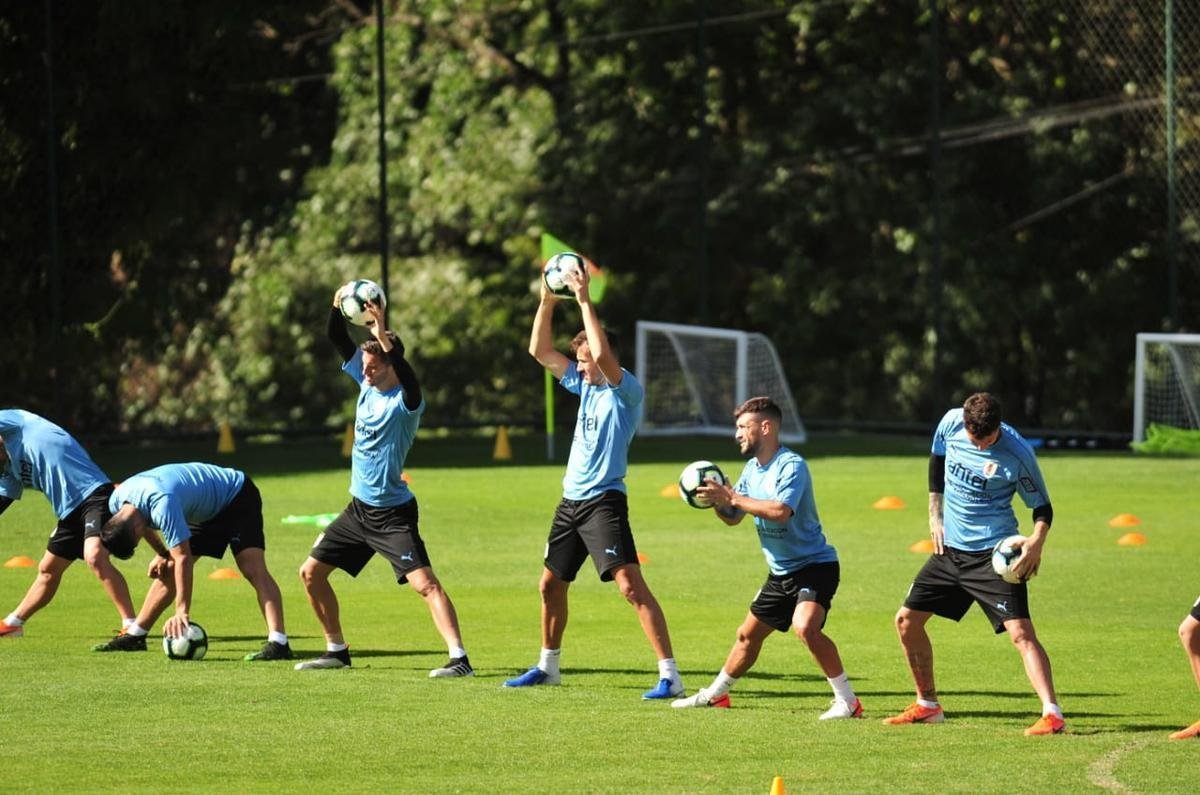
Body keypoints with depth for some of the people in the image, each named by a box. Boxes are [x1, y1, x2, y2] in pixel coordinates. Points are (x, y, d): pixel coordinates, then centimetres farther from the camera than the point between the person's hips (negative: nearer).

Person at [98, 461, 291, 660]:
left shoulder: (162, 504, -41)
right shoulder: (116, 502, -15)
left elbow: (183, 558, -41)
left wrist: (182, 611, -41)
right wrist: (162, 553, 2)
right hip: (205, 513, 9)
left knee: (252, 567, -25)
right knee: (166, 570, 5)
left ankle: (278, 643, -36)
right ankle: (134, 636, 16)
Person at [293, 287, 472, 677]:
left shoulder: (405, 401, -17)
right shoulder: (366, 384, 4)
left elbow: (409, 380, -41)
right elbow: (338, 340, 6)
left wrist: (383, 337, -46)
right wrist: (337, 309, -12)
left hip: (393, 513, -8)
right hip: (359, 509, 8)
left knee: (424, 582, -19)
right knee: (311, 573, 11)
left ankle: (459, 658, -23)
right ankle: (337, 651, 23)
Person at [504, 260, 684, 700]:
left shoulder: (627, 390, -11)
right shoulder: (585, 384, 11)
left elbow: (602, 355, -30)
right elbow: (540, 351, 15)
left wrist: (585, 301, -25)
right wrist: (547, 301, 3)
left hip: (604, 502, -9)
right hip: (570, 500, 9)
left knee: (630, 585, -18)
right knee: (550, 584, 17)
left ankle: (669, 675, -22)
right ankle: (548, 666, 34)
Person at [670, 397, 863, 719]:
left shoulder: (791, 466, -18)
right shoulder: (752, 469, 9)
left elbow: (780, 511, -33)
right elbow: (733, 518, 15)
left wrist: (732, 496, -27)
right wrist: (717, 501, -7)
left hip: (814, 565, -9)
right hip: (781, 572, 9)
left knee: (805, 626, -30)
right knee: (747, 635, 17)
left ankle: (847, 701, -22)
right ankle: (715, 694, 35)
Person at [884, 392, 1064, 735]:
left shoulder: (1017, 453, -19)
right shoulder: (951, 423, -6)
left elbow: (1042, 506, -8)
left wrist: (1037, 539, -28)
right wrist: (935, 516, 11)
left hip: (994, 553, -6)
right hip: (950, 548, 6)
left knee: (1020, 631, -18)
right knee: (907, 620, 9)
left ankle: (1052, 714, -22)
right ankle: (927, 705, 25)